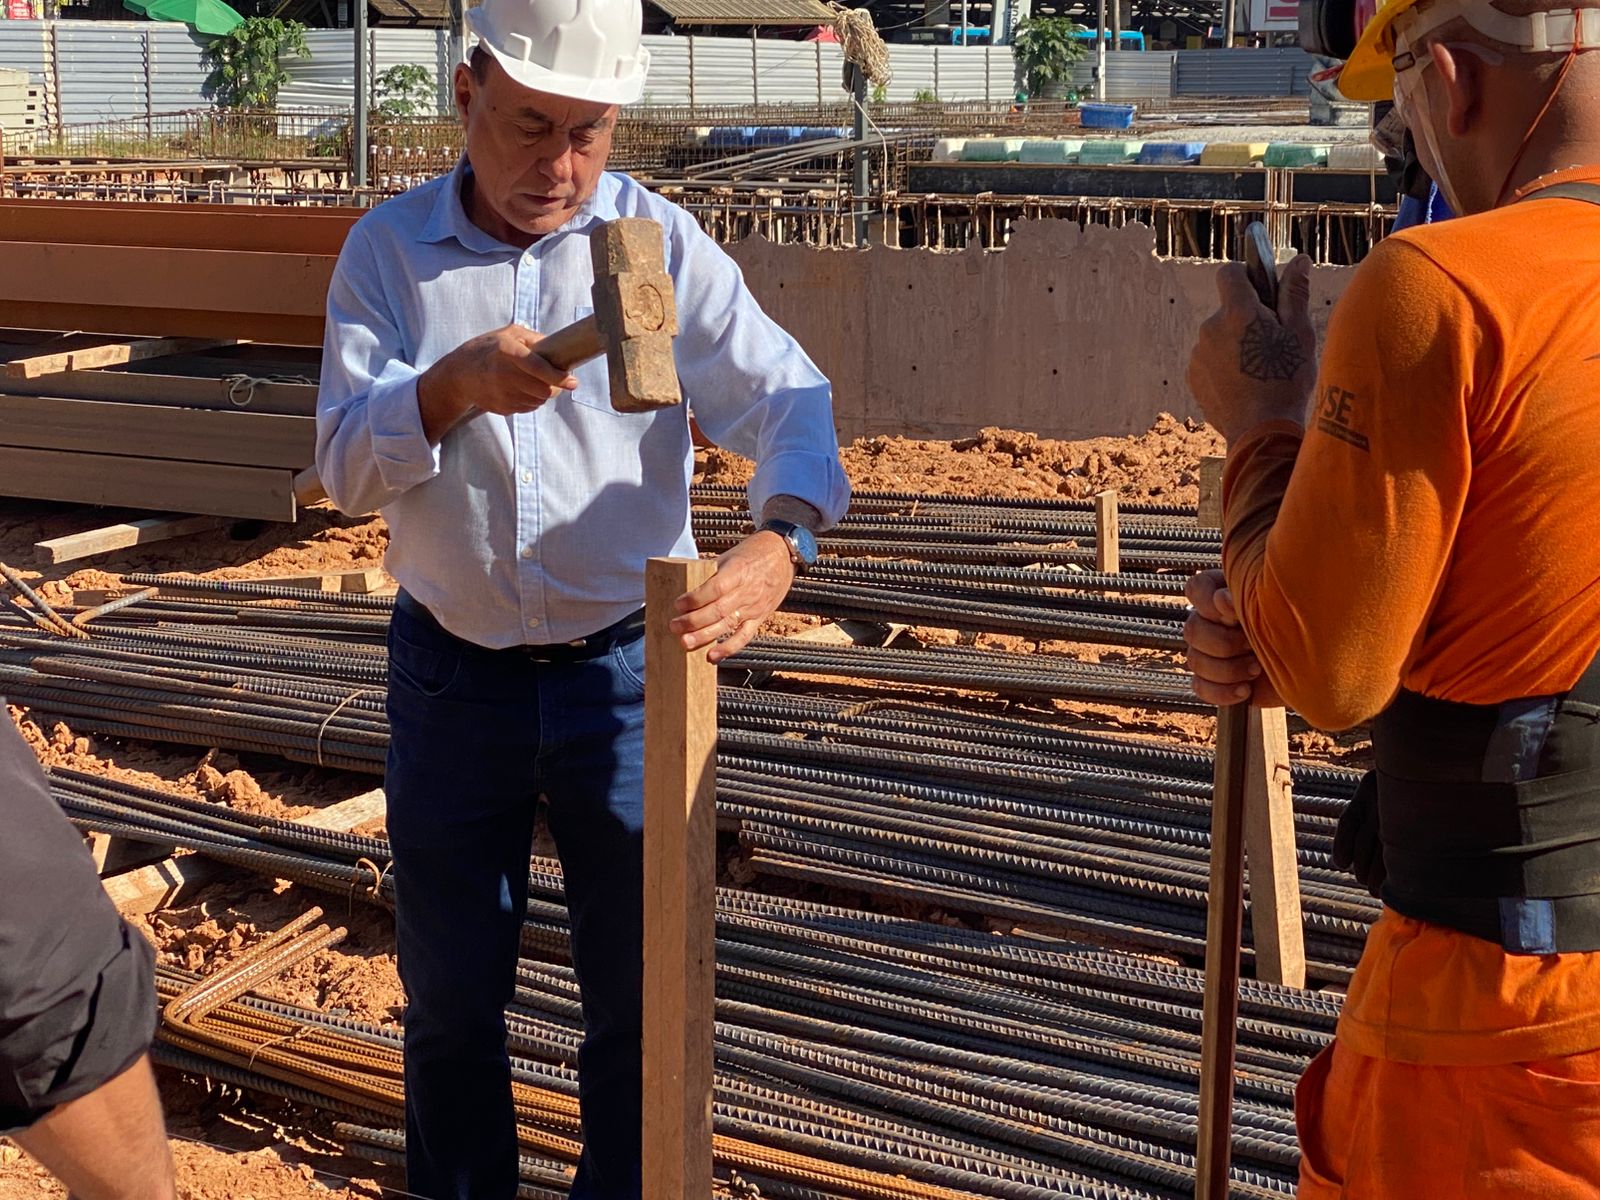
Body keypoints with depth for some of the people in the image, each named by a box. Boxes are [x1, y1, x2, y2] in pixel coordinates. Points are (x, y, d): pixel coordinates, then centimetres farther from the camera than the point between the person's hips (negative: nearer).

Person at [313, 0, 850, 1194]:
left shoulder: (662, 241, -6)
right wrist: (455, 385, -28)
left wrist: (781, 538, -36)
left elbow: (788, 398, -16)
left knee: (640, 989, 10)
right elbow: (347, 465, -8)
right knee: (449, 989, 15)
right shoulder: (389, 250, -2)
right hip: (451, 677, 1)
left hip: (624, 669, -1)